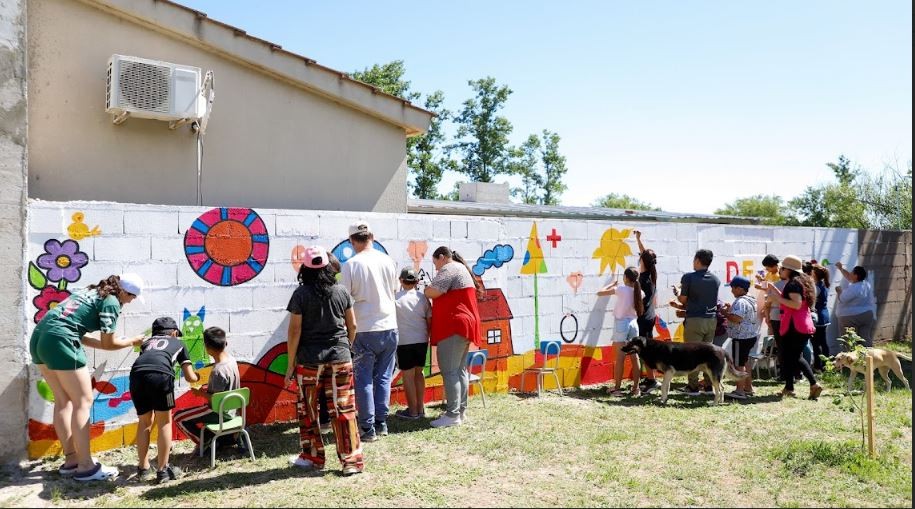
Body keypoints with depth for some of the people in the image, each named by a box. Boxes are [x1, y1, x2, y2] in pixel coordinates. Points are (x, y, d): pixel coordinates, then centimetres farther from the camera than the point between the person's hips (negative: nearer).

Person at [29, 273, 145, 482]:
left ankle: (71, 459, 21)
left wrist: (119, 341, 26)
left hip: (39, 337, 10)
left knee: (63, 401, 15)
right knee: (83, 401, -2)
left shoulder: (90, 292, 24)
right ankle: (85, 466, 0)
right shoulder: (111, 302, -2)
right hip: (59, 341, -10)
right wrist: (132, 341, 18)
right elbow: (108, 343, 0)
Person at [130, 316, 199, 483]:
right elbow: (190, 377, 29)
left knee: (145, 422, 22)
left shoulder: (147, 343, 38)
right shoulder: (178, 343, 31)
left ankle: (143, 469, 30)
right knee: (164, 422, 14)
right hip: (160, 374, -3)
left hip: (137, 374, 3)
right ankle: (163, 470, 18)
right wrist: (197, 377, 52)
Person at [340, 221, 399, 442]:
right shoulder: (387, 260, 1)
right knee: (383, 377, 14)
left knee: (364, 379, 6)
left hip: (364, 330, -4)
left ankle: (368, 428, 9)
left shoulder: (351, 264, -11)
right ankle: (381, 423, 20)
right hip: (389, 326, 4)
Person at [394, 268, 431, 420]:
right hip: (422, 340, 4)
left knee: (408, 375, 3)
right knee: (419, 373, 15)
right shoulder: (422, 297, 1)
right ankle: (420, 409, 21)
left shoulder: (396, 298, -8)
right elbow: (429, 320, 4)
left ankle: (413, 411, 7)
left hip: (404, 342, -4)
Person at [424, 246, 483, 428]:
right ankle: (461, 411, 15)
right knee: (460, 370, 11)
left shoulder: (449, 268, -9)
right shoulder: (461, 269, 23)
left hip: (453, 326, -11)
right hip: (464, 325, 11)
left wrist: (424, 290, 2)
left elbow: (433, 292, -18)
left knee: (449, 371, -10)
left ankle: (453, 415, -10)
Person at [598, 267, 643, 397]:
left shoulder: (621, 289, -10)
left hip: (621, 324, -4)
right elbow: (641, 311, 13)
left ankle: (617, 388, 4)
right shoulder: (638, 292, 3)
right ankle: (636, 388, 11)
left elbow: (599, 293, -9)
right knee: (635, 357, 7)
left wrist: (612, 284, 4)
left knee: (620, 358, -1)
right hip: (633, 324, 4)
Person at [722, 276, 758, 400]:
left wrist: (725, 313, -14)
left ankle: (740, 391, -4)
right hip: (751, 335, 11)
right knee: (745, 362, 19)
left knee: (739, 364, -6)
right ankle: (748, 388, 27)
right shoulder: (751, 300, 14)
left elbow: (737, 318, -29)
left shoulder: (740, 302, -19)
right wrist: (731, 309, 16)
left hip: (741, 337, -11)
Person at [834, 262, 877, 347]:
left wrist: (839, 291, 3)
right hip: (867, 316, 8)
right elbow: (849, 277, 19)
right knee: (866, 339, 7)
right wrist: (841, 268, 20)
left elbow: (841, 299, -15)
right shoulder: (866, 284, 8)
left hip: (851, 318, -8)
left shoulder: (853, 289, -21)